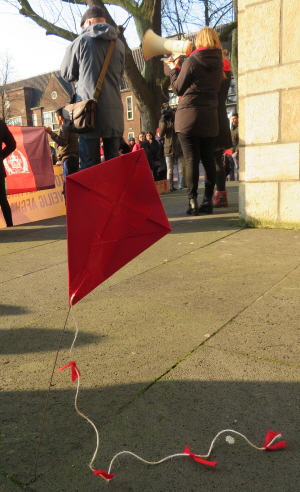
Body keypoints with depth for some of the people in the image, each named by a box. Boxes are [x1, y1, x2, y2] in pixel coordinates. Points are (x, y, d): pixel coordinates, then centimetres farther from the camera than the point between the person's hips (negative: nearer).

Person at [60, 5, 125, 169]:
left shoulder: (81, 40, 1)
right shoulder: (119, 44, 11)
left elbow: (67, 74, 10)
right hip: (114, 110, 4)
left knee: (89, 163, -3)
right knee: (113, 161, 6)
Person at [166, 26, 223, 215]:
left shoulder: (192, 60, -6)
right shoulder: (219, 62, 10)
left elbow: (178, 89, -1)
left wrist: (173, 68, 16)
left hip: (189, 116, -5)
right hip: (210, 118, 5)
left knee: (192, 160, -6)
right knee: (209, 160, 7)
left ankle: (193, 202, -9)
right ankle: (208, 201, 11)